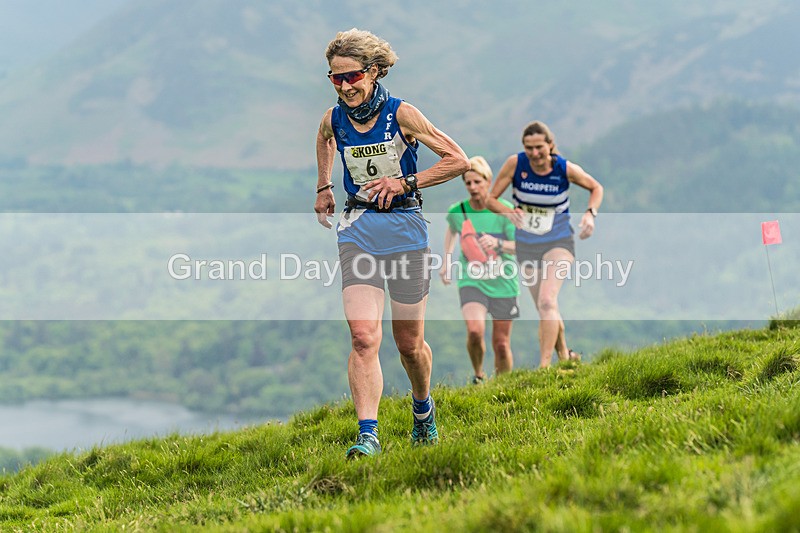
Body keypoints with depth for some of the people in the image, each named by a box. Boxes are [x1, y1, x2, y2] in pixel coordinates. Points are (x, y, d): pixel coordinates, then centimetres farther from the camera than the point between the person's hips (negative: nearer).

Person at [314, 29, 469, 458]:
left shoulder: (401, 114, -10)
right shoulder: (334, 120, 1)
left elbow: (459, 160, -8)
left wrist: (405, 183, -15)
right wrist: (323, 186, 22)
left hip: (405, 228, -2)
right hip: (358, 230, 2)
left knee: (409, 343, 8)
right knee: (363, 336, -17)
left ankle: (423, 407, 39)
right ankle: (367, 435, -22)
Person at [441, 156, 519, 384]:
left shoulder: (505, 210, -9)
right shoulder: (457, 211, -2)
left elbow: (520, 246, -11)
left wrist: (498, 243, -30)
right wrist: (447, 262, 24)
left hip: (503, 284, 0)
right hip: (471, 282, 0)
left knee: (501, 344, 4)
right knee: (475, 330, -25)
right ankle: (478, 374, 2)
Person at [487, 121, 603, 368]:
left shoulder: (566, 169, -15)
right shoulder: (515, 164, -14)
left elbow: (596, 188, 4)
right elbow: (490, 198, -8)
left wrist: (590, 213, -14)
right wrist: (509, 211, -29)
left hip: (558, 242, -3)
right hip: (526, 245, 3)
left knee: (547, 301, -23)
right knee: (544, 308, 12)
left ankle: (544, 365, -23)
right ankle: (564, 355, 35)